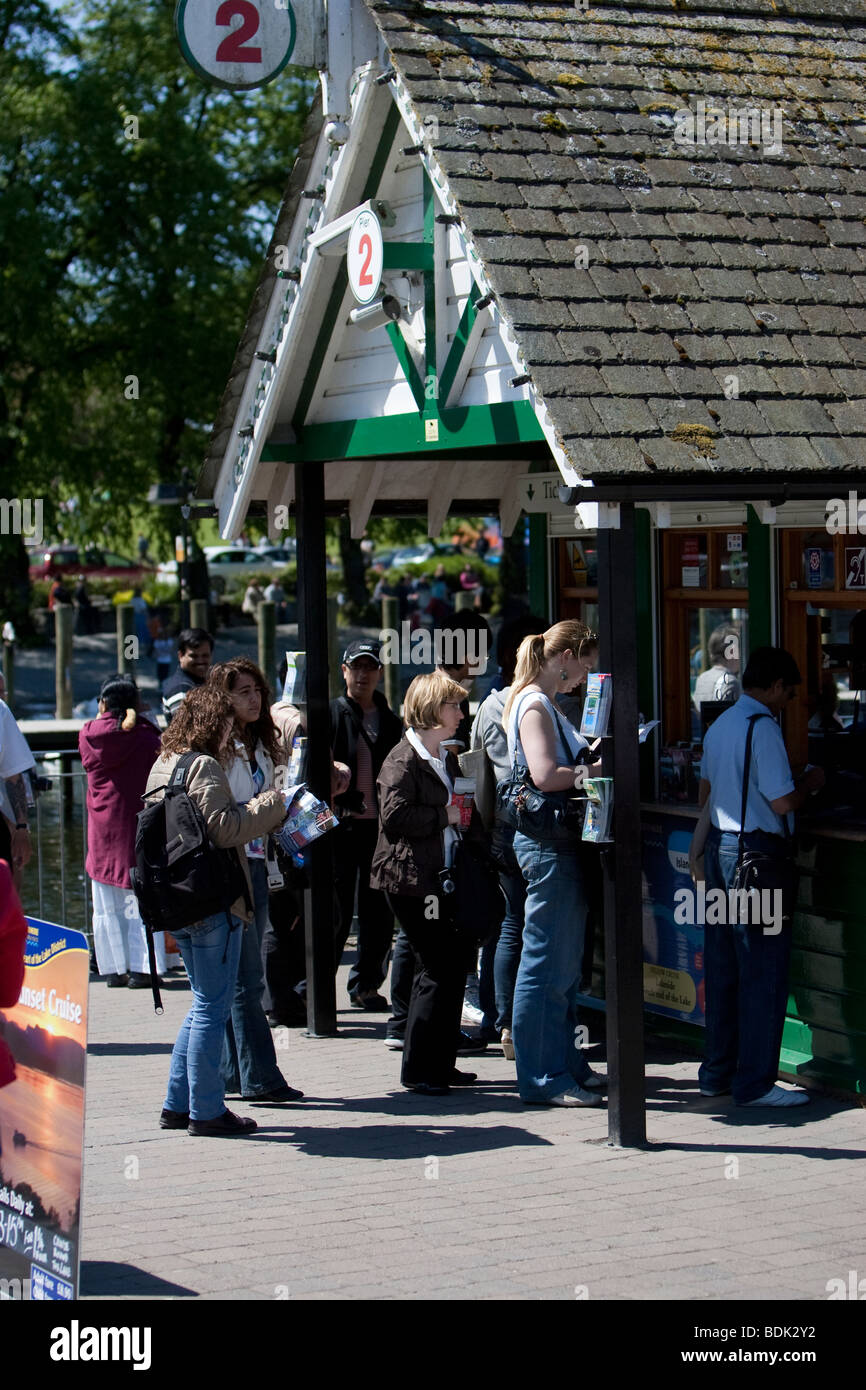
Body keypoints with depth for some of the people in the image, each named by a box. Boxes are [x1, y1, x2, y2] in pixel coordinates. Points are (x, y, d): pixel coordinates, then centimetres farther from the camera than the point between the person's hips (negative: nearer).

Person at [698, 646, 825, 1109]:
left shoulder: (719, 725, 13)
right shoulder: (762, 727, -15)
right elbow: (782, 801, -18)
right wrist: (810, 781, 0)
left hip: (718, 849, 9)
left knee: (722, 969, 15)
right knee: (764, 973, -3)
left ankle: (717, 1072, 23)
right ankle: (754, 1083, 1)